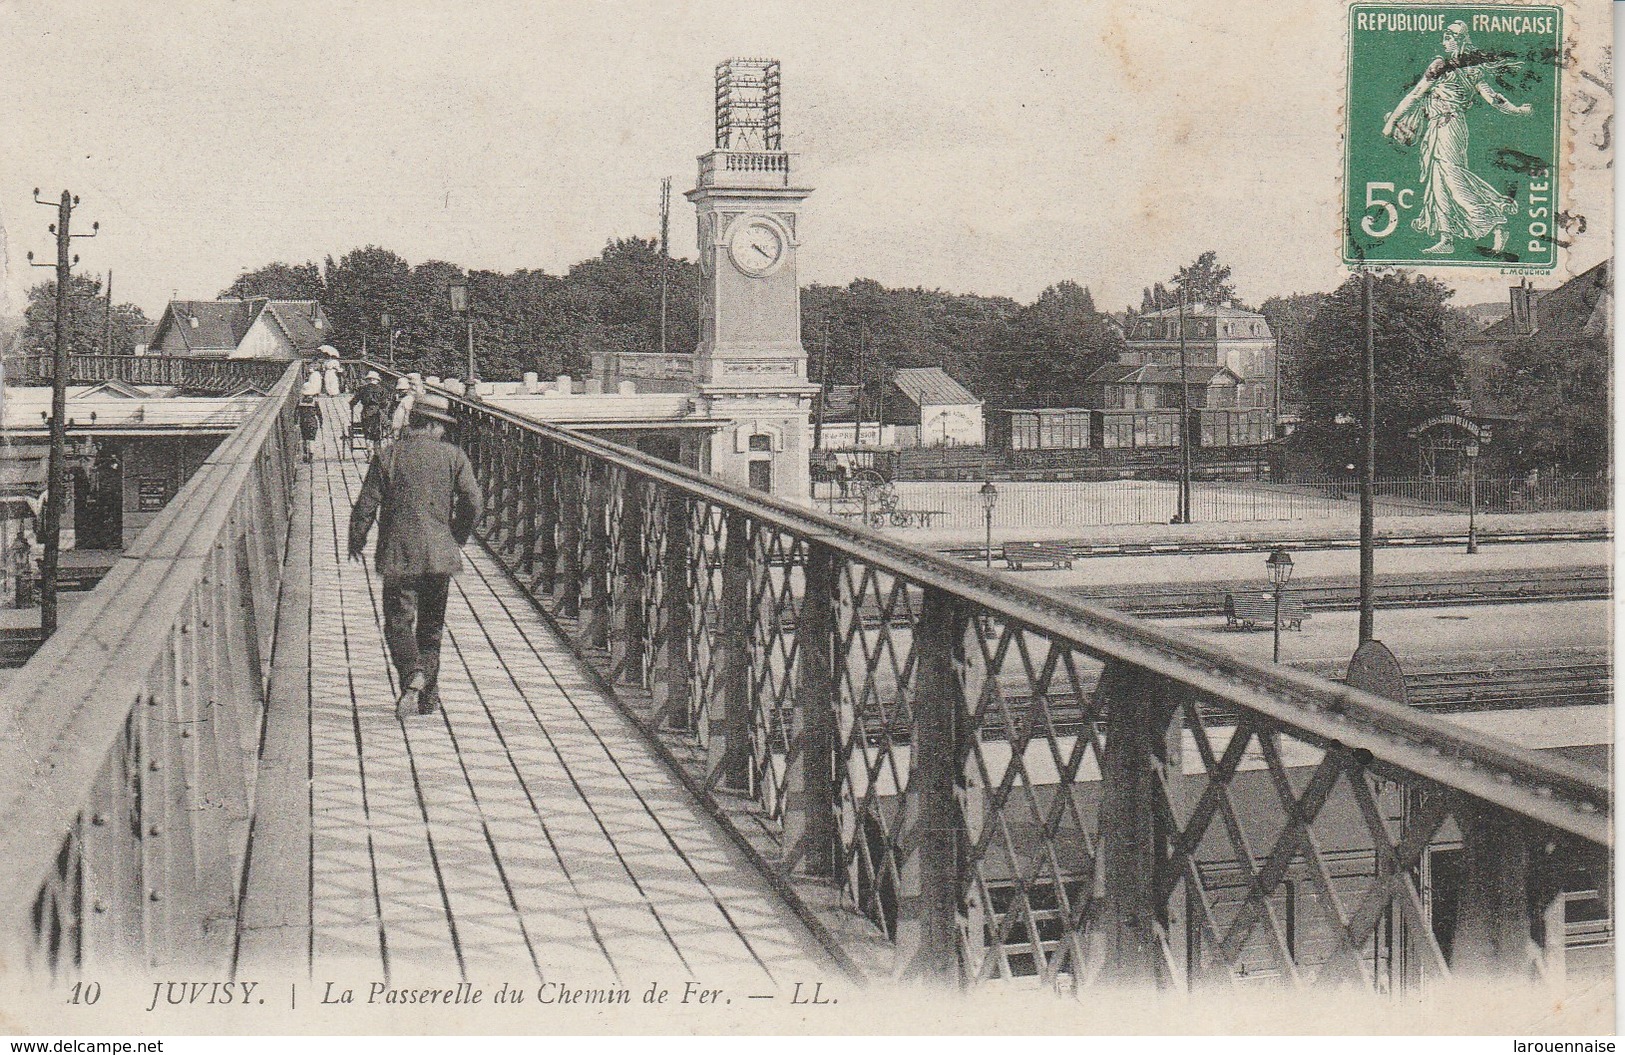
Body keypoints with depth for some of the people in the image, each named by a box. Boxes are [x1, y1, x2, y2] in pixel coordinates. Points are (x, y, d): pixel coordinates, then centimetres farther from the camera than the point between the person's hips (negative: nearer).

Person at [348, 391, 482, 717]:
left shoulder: (387, 457, -1)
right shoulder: (453, 456, 0)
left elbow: (365, 506, -2)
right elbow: (472, 503, -6)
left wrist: (356, 542, 15)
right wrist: (457, 538, 12)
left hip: (398, 553, -2)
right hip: (439, 554, 2)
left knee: (398, 620, 2)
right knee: (431, 625, 13)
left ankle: (413, 674, -24)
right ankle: (427, 697, 15)